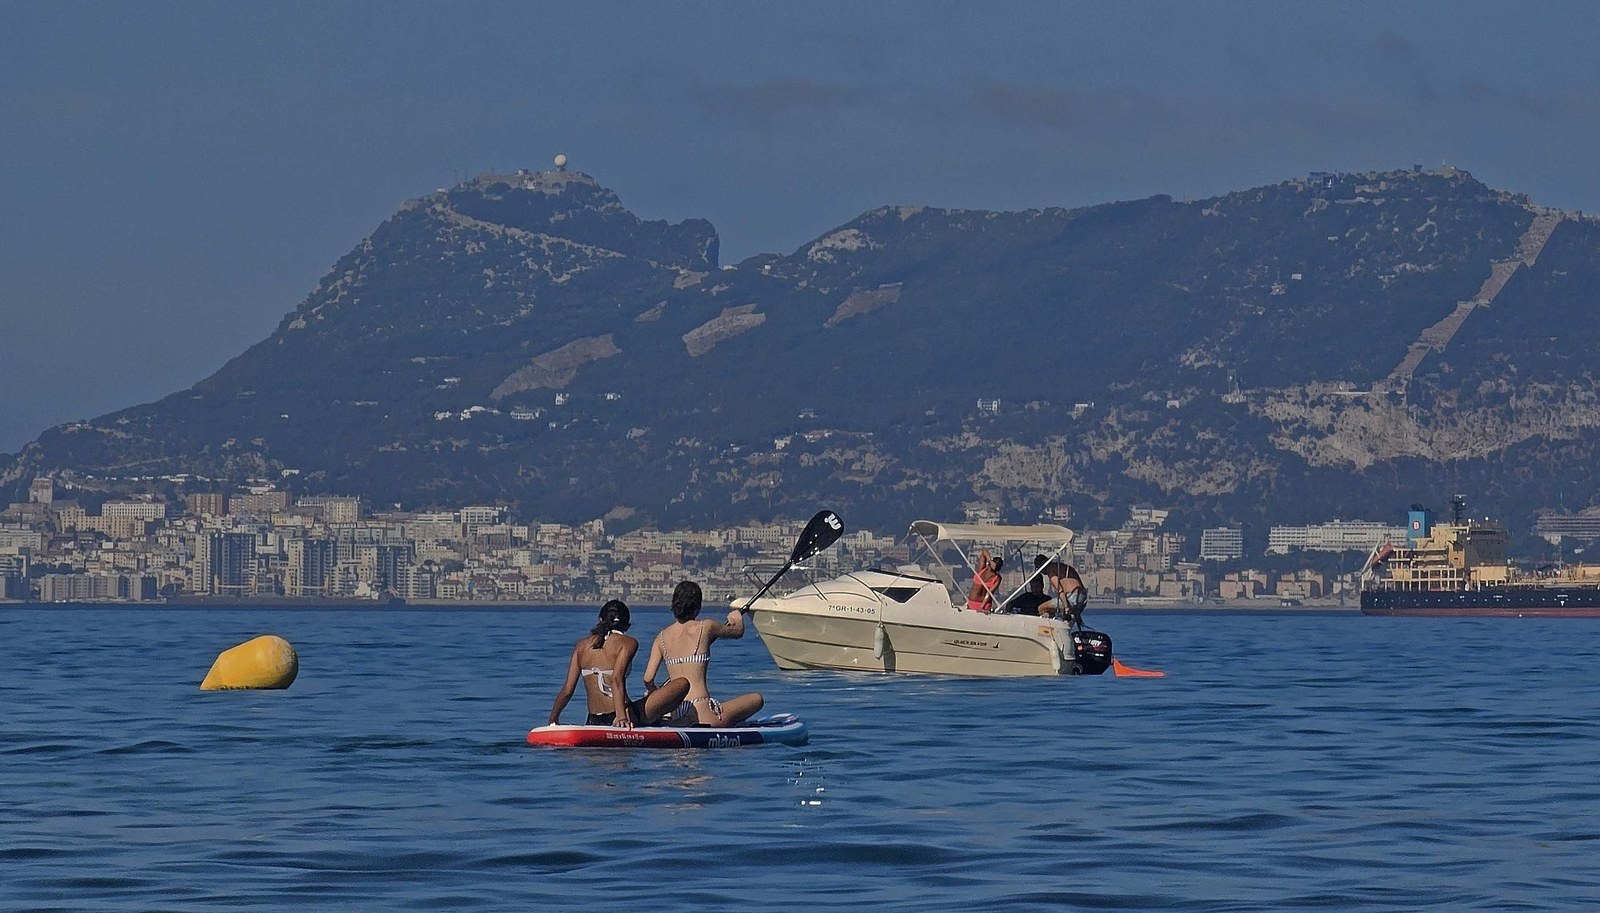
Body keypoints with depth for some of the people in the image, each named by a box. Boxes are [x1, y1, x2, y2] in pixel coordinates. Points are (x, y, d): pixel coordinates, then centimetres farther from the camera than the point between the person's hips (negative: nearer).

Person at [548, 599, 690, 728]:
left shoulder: (582, 646, 10)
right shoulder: (628, 643, -3)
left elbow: (567, 691, 5)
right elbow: (616, 679, -20)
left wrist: (552, 720, 18)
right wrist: (621, 716, -30)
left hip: (594, 722, 6)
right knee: (682, 684, 4)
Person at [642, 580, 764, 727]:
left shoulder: (661, 638, 8)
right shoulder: (705, 627, -2)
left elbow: (648, 679, 2)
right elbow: (738, 632, 17)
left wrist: (653, 692, 25)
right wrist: (738, 620, 41)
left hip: (676, 715, 7)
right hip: (700, 712, -7)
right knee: (757, 699, 9)